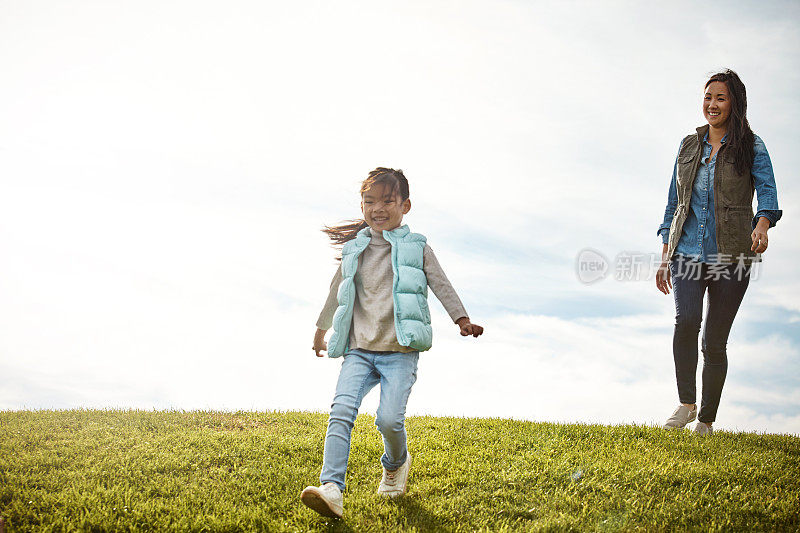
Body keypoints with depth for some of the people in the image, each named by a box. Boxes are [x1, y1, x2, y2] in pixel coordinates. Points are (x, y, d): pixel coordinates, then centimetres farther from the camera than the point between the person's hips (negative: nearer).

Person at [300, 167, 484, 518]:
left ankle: (396, 463, 18)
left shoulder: (417, 248, 7)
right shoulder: (354, 249, 15)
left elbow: (441, 284, 10)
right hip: (359, 350, 3)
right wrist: (321, 329, 36)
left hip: (401, 351, -2)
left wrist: (462, 319, 0)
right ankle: (331, 488, -28)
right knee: (341, 410, -19)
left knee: (389, 419, -16)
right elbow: (337, 291, 27)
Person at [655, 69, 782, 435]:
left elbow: (767, 190, -10)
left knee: (715, 340, 0)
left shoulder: (751, 146, 3)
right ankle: (686, 403, -6)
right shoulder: (689, 145, 12)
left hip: (731, 255, -2)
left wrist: (763, 224, -33)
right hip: (687, 251, 2)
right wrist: (665, 257, 12)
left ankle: (706, 419, 15)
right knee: (686, 319, -22)